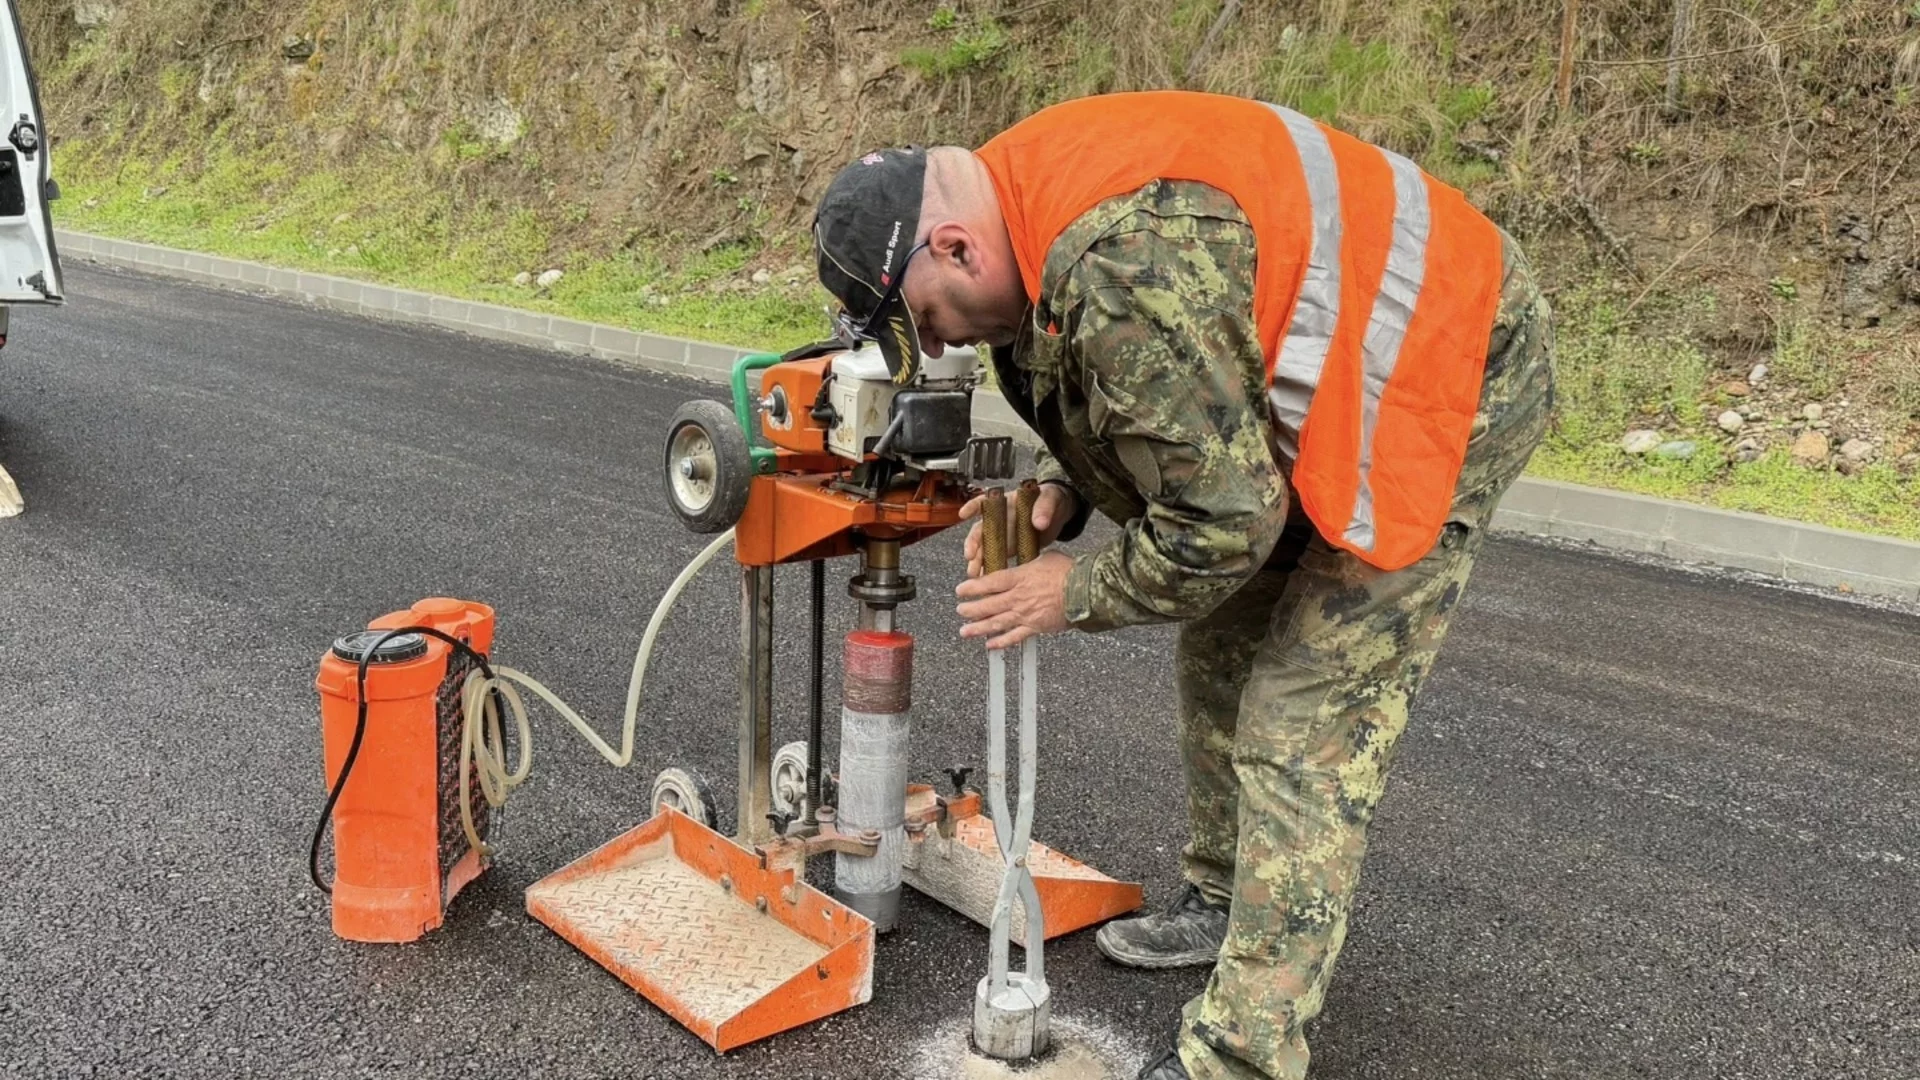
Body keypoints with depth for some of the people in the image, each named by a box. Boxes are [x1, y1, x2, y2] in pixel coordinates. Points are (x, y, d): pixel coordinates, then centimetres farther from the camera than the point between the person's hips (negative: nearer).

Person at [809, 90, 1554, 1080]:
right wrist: (1057, 493, -4)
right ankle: (1222, 901, 36)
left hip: (1445, 378, -10)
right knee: (1220, 658, 18)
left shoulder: (1125, 267, -34)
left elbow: (1222, 522, -28)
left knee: (1303, 727, -12)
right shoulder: (1032, 195, -3)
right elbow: (1121, 387, 13)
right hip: (1319, 392, 10)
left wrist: (1076, 592, -14)